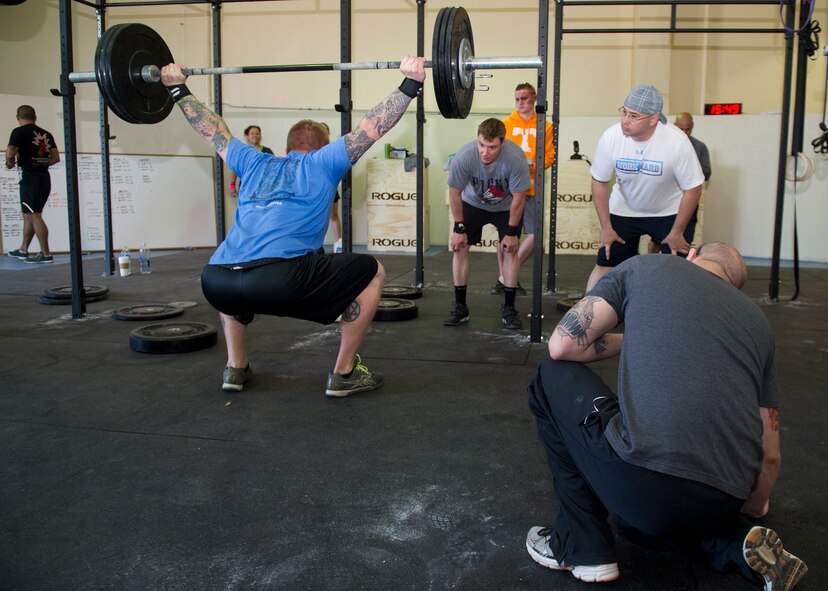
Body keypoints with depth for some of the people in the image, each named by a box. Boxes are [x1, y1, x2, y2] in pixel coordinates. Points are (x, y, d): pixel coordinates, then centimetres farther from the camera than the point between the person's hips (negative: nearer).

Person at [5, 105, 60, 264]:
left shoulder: (19, 132, -6)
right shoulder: (46, 134, 12)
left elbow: (10, 154, -16)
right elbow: (56, 158, 12)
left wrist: (10, 164, 4)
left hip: (29, 177, -7)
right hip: (44, 177, 7)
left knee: (34, 216, -5)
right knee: (28, 215, 18)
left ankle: (46, 254, -8)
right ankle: (23, 250, 27)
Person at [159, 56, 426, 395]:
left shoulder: (254, 164, 32)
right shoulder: (324, 163, 20)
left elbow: (212, 130, 45)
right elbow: (374, 126, 18)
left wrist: (178, 89, 57)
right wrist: (411, 84, 21)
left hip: (215, 283, 6)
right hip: (280, 280, -5)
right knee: (372, 273, 14)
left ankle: (235, 367, 35)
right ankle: (344, 373, 17)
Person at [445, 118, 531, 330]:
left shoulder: (516, 158, -36)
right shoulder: (463, 157, -34)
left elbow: (518, 198, -23)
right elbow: (455, 193, -18)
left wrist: (511, 232, -16)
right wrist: (459, 228, -14)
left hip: (506, 206, -1)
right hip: (473, 203, 1)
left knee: (510, 249, -9)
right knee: (459, 246, -8)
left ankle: (509, 308, 3)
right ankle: (460, 306, 1)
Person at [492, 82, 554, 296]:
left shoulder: (545, 126, 8)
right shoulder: (506, 124, 9)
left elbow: (549, 156, 2)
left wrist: (532, 165, -15)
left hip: (531, 188, 0)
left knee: (534, 234, -6)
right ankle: (504, 278, 15)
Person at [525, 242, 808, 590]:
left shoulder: (644, 267, 12)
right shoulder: (756, 319, 22)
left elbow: (561, 347, 6)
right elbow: (770, 454, 24)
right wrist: (754, 505, 44)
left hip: (644, 483, -6)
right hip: (723, 504, 7)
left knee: (552, 378, 19)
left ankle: (583, 546, 17)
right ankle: (739, 545, 13)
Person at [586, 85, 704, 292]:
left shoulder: (677, 142, -28)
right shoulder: (610, 138, -23)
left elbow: (692, 188, -16)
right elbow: (600, 183, -7)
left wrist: (677, 232, -11)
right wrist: (606, 227, -6)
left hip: (670, 212, -1)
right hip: (624, 210, 1)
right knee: (605, 265, 0)